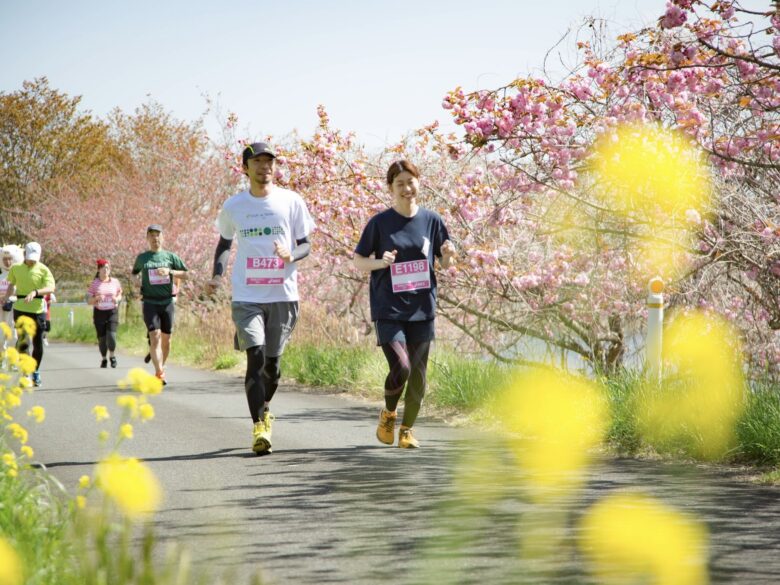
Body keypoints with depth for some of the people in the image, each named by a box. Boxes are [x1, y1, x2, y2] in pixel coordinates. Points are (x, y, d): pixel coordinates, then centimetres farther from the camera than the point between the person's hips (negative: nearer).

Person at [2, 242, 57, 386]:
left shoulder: (43, 270, -3)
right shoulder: (15, 268, 6)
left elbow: (50, 288, -15)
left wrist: (35, 292, -30)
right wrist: (6, 297, 4)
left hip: (38, 310, -1)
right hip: (20, 309, 1)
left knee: (38, 344, 6)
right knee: (23, 342, -9)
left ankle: (35, 372, 23)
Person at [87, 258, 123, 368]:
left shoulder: (115, 282, 4)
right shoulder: (94, 284, 0)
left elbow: (120, 295, 18)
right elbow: (88, 301, 1)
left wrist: (117, 299, -5)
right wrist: (96, 298, -19)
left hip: (112, 312, 0)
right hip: (99, 313, 0)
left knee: (111, 336, -16)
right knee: (102, 338, 1)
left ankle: (112, 356, 9)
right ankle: (103, 359, 22)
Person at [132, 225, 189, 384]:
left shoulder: (170, 256, 6)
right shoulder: (142, 258, 8)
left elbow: (186, 275, 6)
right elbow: (134, 274, 25)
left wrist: (170, 272, -10)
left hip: (167, 302, 1)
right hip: (150, 303, -1)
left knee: (166, 339, 8)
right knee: (155, 336, -16)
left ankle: (161, 368, 29)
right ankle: (159, 373, -24)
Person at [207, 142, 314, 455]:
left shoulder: (291, 201, 1)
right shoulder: (233, 206, 4)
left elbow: (305, 245, 6)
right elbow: (225, 242, 20)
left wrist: (291, 256, -16)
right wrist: (217, 275, 5)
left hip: (283, 296, 1)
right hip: (247, 296, -1)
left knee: (273, 361, 10)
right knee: (255, 356, -15)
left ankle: (265, 408, 38)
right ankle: (259, 427, -17)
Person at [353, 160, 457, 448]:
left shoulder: (431, 220, 5)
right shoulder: (379, 223, -2)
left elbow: (446, 263, 11)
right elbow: (358, 260, 4)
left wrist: (449, 256, -12)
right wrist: (380, 262, -16)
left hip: (422, 309, 3)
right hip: (388, 310, -3)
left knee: (418, 374, 3)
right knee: (401, 368, -17)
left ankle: (407, 429, 21)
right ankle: (388, 414, 12)